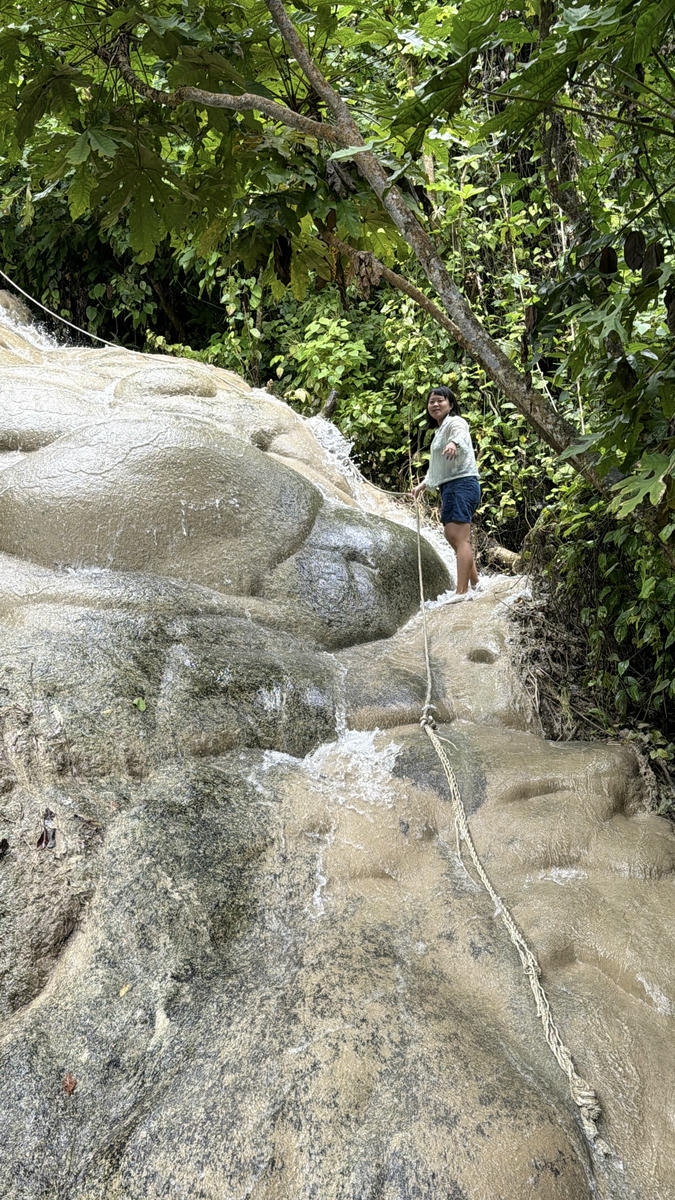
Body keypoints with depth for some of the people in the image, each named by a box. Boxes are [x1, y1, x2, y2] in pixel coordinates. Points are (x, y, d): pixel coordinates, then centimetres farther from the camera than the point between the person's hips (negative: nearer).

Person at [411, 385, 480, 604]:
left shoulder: (454, 422, -5)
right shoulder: (440, 430, 26)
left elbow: (460, 433, -32)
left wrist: (454, 443, -55)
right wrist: (423, 484, 40)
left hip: (461, 483, -11)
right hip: (449, 487, 11)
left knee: (460, 538, -16)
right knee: (451, 534, 17)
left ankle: (462, 591, -20)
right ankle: (474, 580, 29)